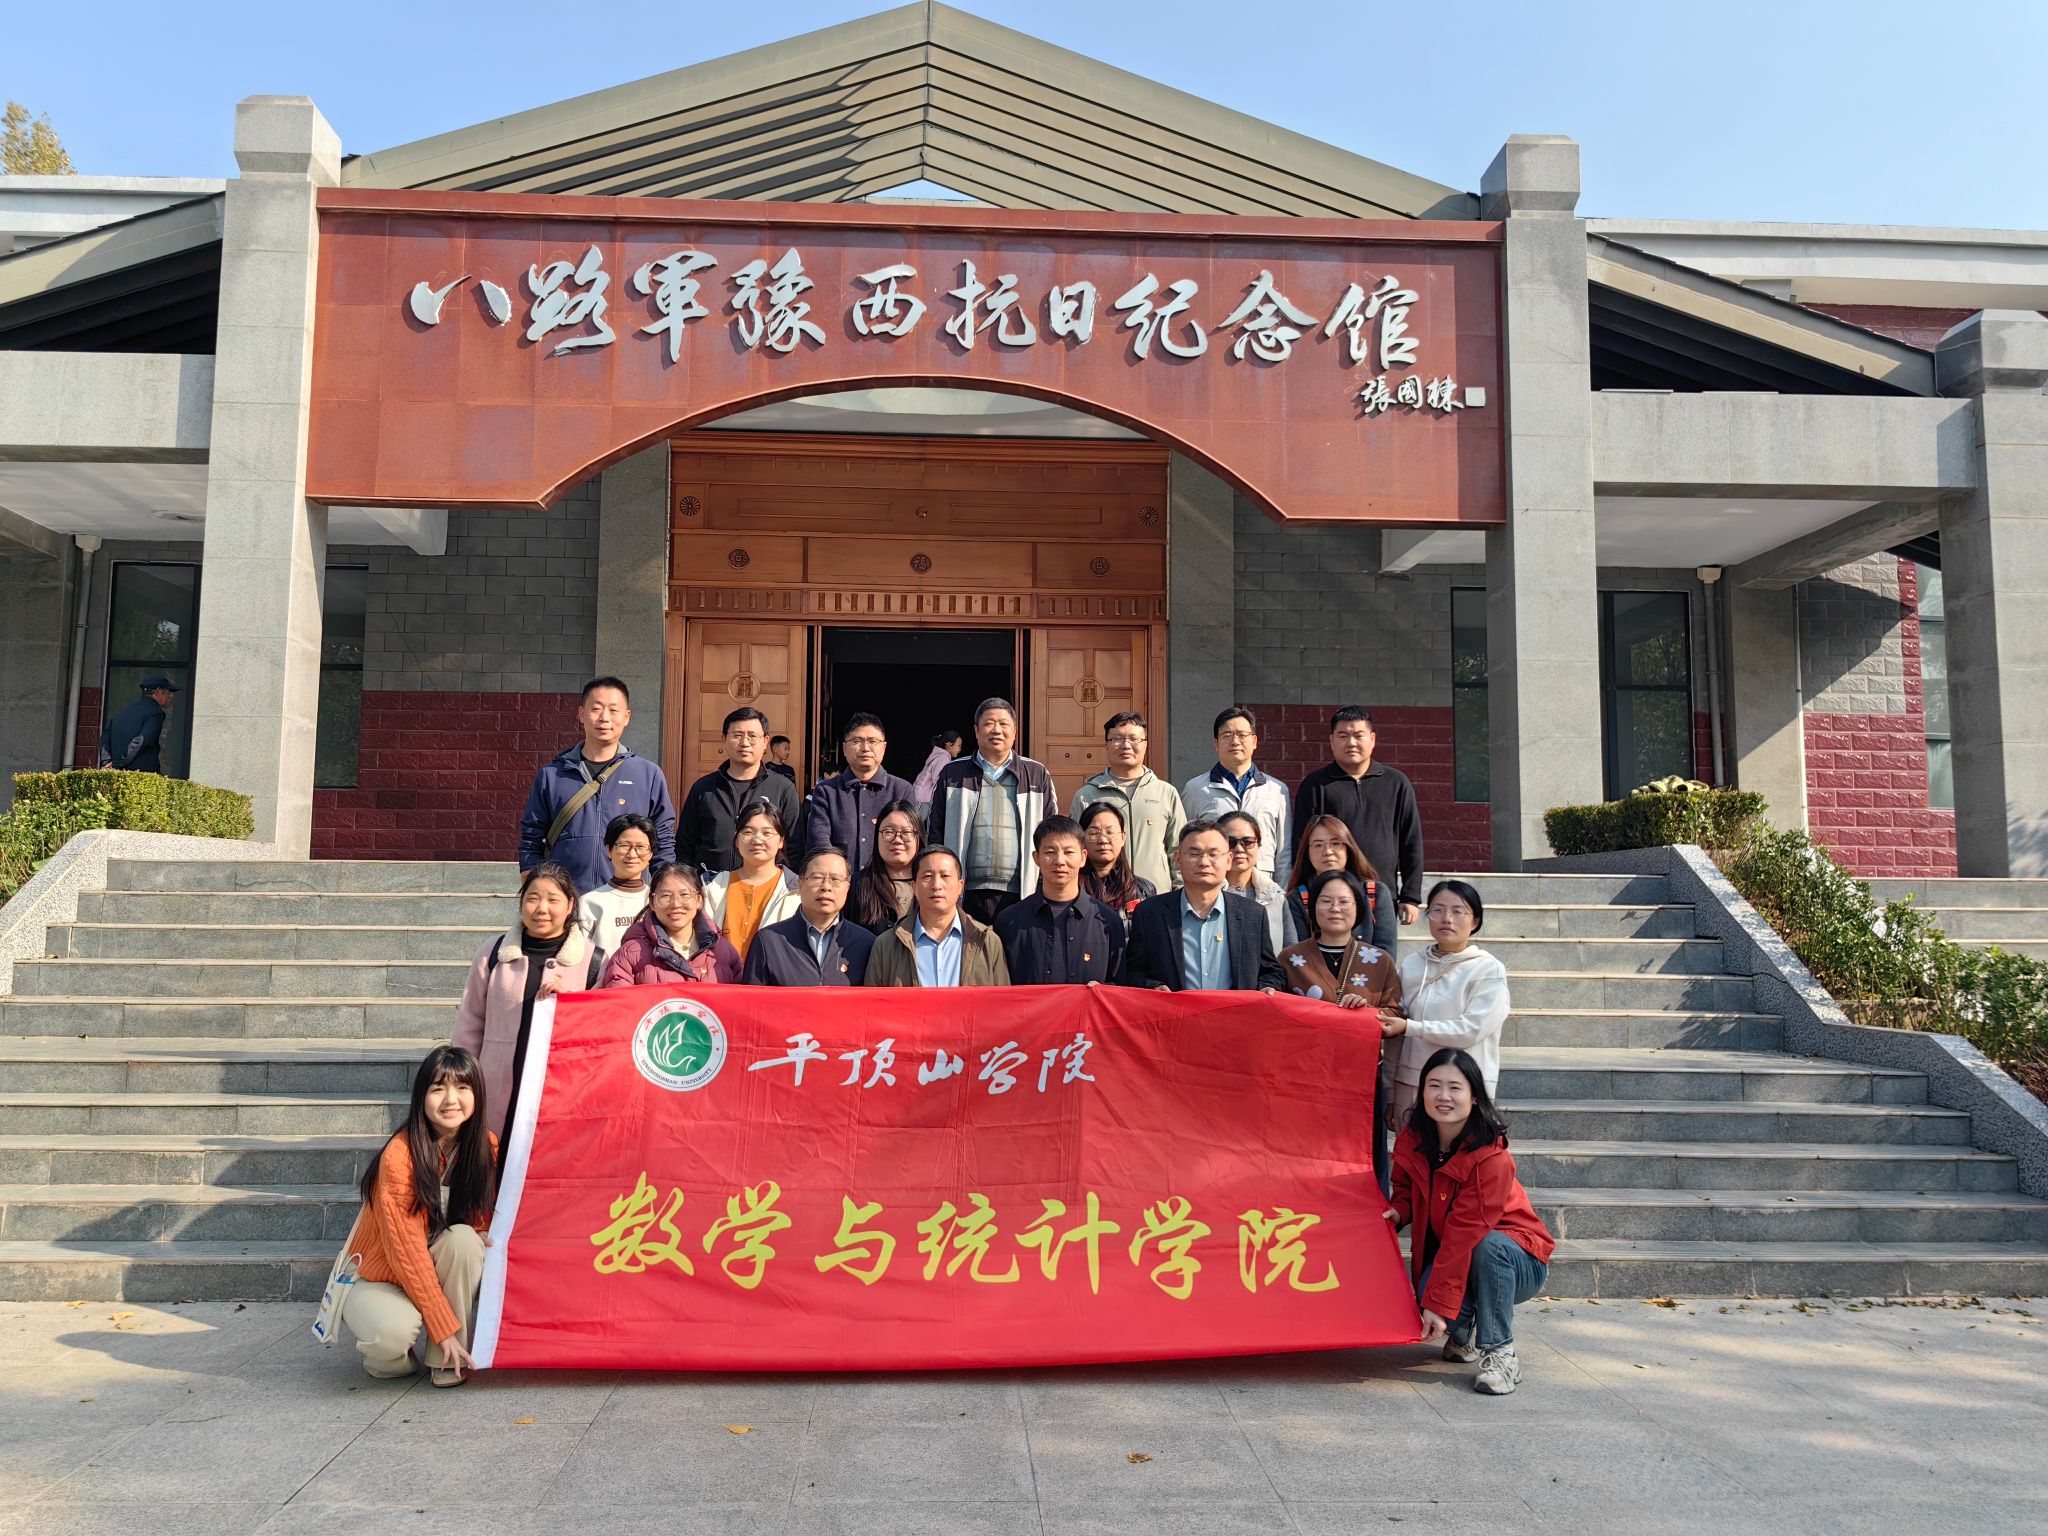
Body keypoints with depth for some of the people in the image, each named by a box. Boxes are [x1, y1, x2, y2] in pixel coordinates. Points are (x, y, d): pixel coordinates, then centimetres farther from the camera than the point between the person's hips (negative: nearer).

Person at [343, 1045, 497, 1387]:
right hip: (379, 1278, -4)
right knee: (394, 1333, -35)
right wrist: (444, 1329, -23)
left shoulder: (487, 1148, -9)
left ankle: (448, 1360, -15)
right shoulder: (400, 1156, -25)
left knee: (463, 1238, -28)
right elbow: (406, 1250, -24)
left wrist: (485, 1237, -19)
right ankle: (385, 1355, 2)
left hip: (438, 1274, 4)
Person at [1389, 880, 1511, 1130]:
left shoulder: (1489, 971, -5)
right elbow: (1395, 1023, 9)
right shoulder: (1411, 963, 7)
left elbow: (1472, 1030, -15)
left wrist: (1410, 1027, -17)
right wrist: (1389, 1096, 9)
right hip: (1410, 1084, 4)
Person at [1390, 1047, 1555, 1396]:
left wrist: (1438, 1304, -30)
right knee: (1427, 1292, -30)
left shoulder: (1491, 1158, -28)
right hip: (1451, 1258, 4)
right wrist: (1398, 1212, -12)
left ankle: (1499, 1353, -22)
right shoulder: (1412, 1140, -9)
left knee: (1488, 1246, -38)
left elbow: (1464, 1233, -30)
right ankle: (1465, 1332, 7)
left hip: (1518, 1263, -4)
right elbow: (1406, 1188, 12)